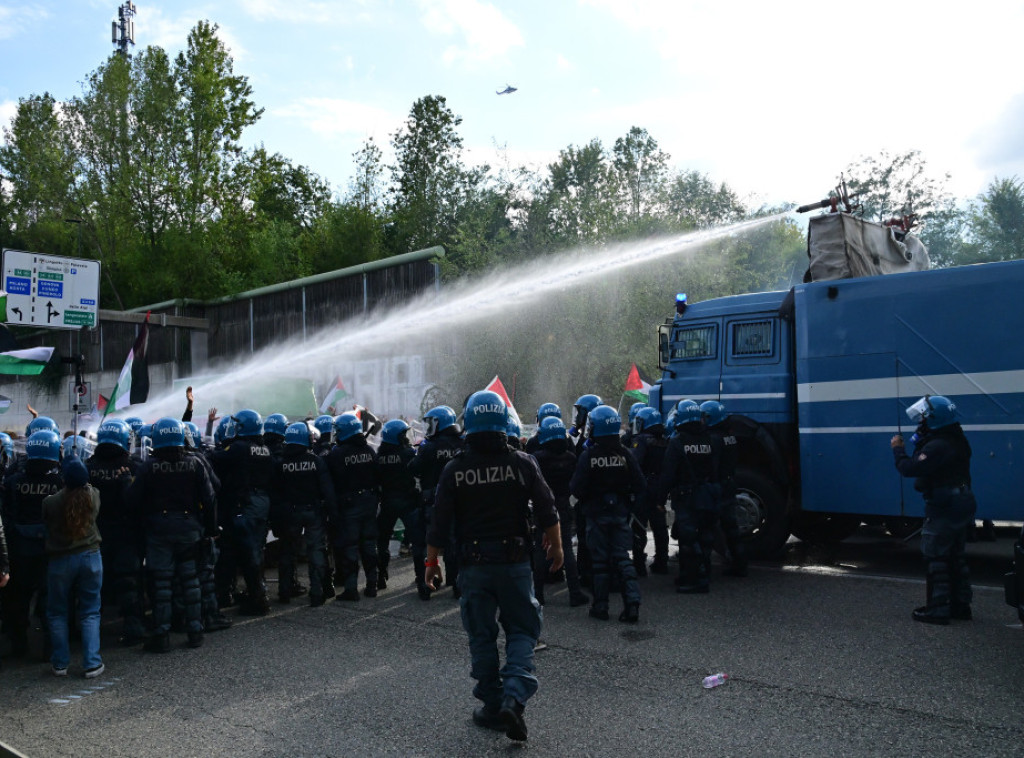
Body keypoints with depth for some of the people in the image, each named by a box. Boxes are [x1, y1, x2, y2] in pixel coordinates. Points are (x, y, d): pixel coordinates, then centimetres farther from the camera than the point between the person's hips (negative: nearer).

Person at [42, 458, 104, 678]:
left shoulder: (50, 502, -15)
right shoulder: (93, 495, -10)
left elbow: (45, 526, -1)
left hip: (60, 560, -1)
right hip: (90, 557, 1)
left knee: (57, 613, 16)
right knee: (90, 613, 9)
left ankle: (60, 663, 19)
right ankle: (92, 664, 5)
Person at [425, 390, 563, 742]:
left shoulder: (455, 470, -6)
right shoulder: (522, 463, -6)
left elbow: (440, 522, -3)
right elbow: (547, 512, -2)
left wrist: (431, 561, 9)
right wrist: (556, 547, 12)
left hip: (474, 565, 1)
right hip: (515, 562, 0)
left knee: (482, 636, 13)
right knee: (522, 630, 11)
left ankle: (492, 706, 20)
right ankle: (514, 696, -7)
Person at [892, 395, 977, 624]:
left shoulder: (937, 447, -24)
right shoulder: (957, 441, 11)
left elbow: (909, 468, -27)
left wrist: (898, 449, -12)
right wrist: (920, 444, 4)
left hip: (942, 509, -10)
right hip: (961, 504, 10)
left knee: (935, 559, -4)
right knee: (956, 557, 17)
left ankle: (937, 609, -1)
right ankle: (960, 605, 25)